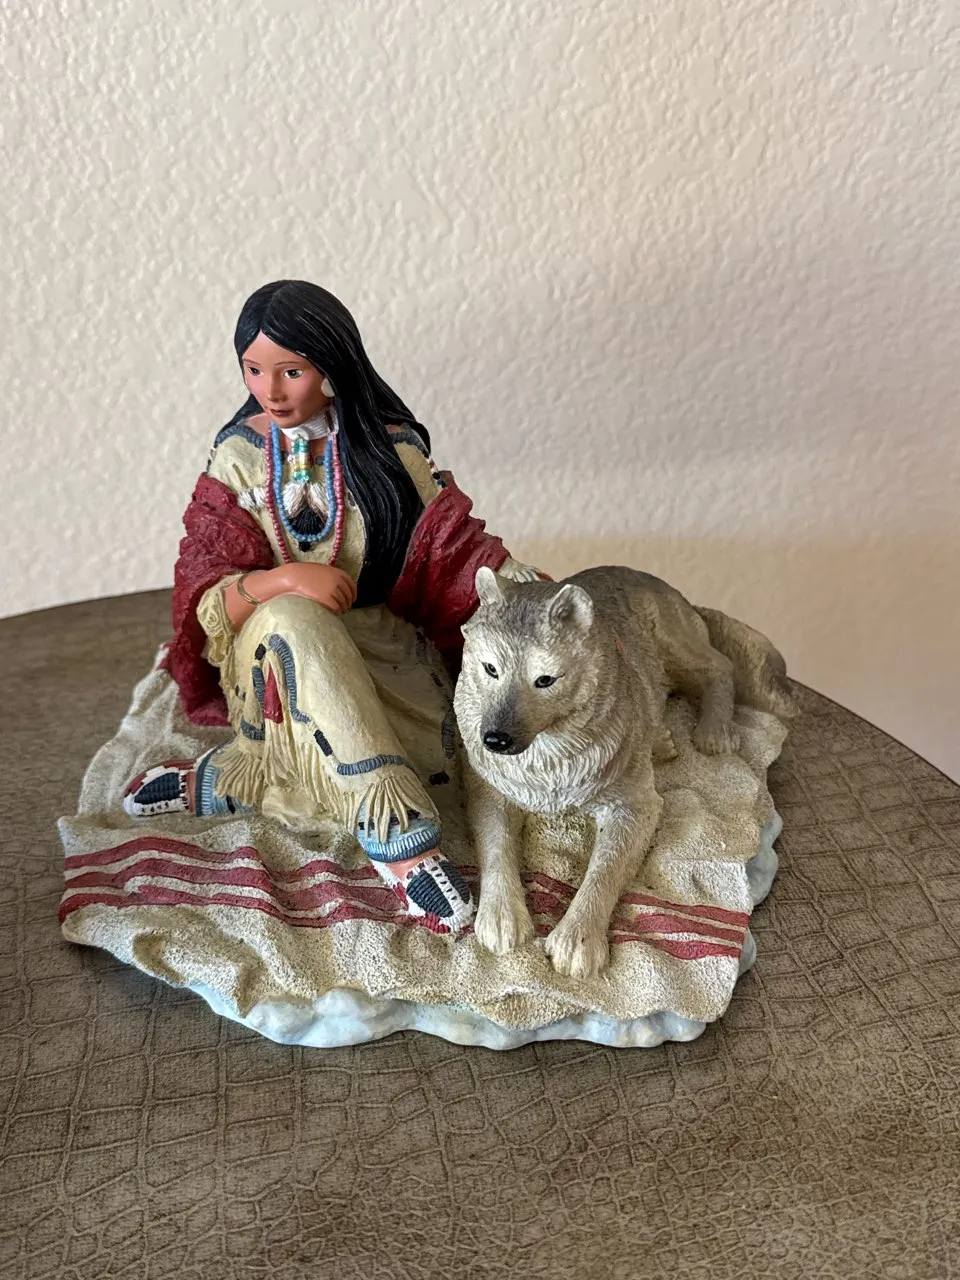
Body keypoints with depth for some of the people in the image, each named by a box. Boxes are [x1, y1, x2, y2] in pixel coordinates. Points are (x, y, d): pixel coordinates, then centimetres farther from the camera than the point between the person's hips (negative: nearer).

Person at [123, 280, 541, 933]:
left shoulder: (392, 449, 0)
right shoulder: (237, 459, -1)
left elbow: (457, 549, -3)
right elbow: (206, 600, -8)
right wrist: (285, 579, -28)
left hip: (379, 645, 1)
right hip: (276, 649, -1)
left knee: (430, 755, -29)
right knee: (292, 619, -38)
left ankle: (219, 783, -17)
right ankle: (403, 842, -38)